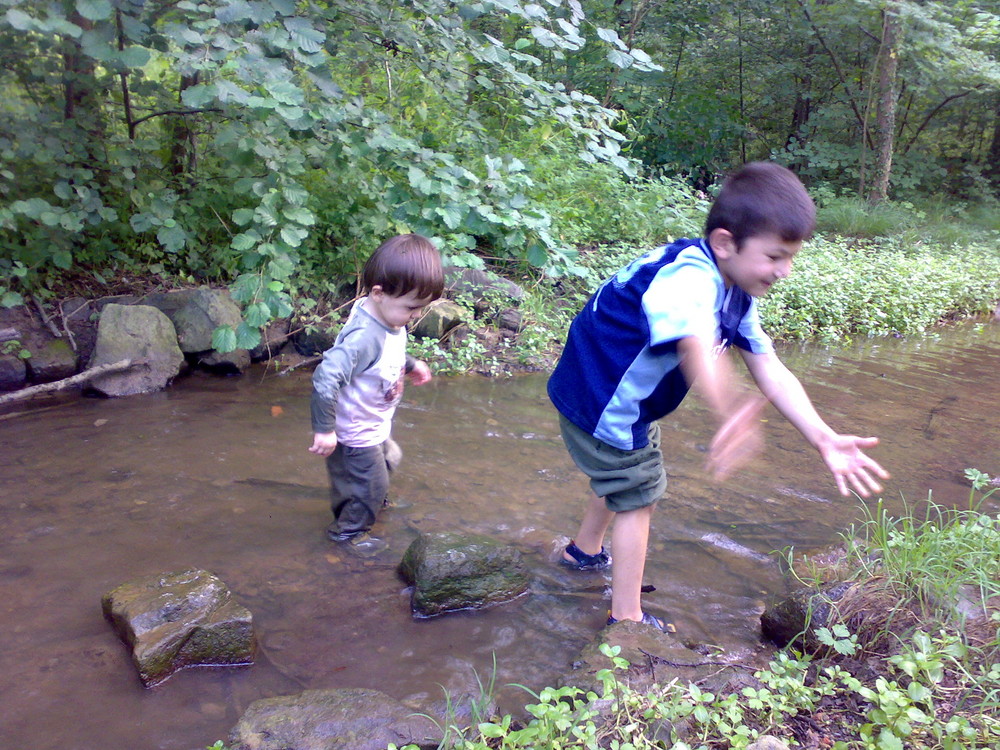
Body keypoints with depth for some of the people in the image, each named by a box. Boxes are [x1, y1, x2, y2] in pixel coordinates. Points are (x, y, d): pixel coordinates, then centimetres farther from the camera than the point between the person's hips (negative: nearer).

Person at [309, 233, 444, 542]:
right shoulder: (363, 337, -38)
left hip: (376, 427, 9)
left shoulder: (391, 317, -8)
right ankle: (348, 530, 35)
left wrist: (410, 364, 23)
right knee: (371, 485, 10)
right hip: (356, 434, -9)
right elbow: (325, 379, -40)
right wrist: (324, 429, -33)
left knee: (388, 459, 31)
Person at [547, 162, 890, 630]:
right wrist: (731, 415, -73)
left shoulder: (737, 297, -1)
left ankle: (585, 551, 55)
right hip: (600, 400, -10)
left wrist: (824, 439, -16)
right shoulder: (690, 278, -33)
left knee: (624, 481, 30)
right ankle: (627, 619, 18)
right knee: (637, 496, 1)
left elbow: (772, 374, -5)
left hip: (628, 401, 10)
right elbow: (697, 346, -54)